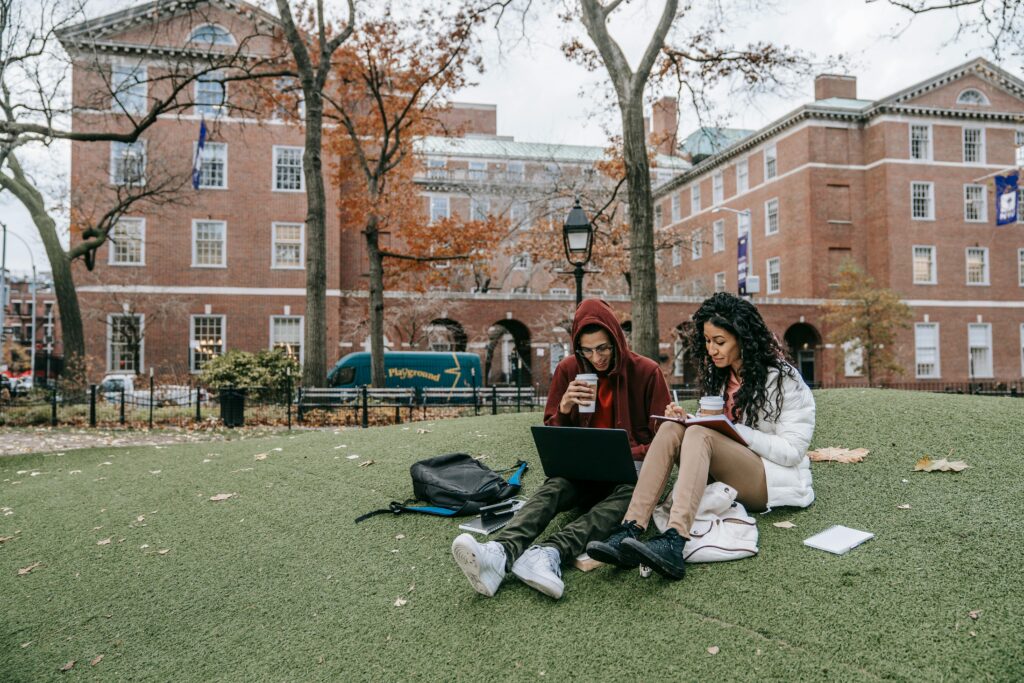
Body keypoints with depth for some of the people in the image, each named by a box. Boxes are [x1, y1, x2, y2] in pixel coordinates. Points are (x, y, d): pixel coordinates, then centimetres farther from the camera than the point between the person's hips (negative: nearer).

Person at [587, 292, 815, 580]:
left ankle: (673, 544, -52)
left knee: (699, 435, -32)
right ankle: (630, 532, -39)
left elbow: (792, 451, -13)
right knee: (671, 429, -22)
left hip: (777, 480, -6)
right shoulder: (720, 374, 12)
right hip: (726, 478, 6)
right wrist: (689, 419, -6)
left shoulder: (782, 378, -8)